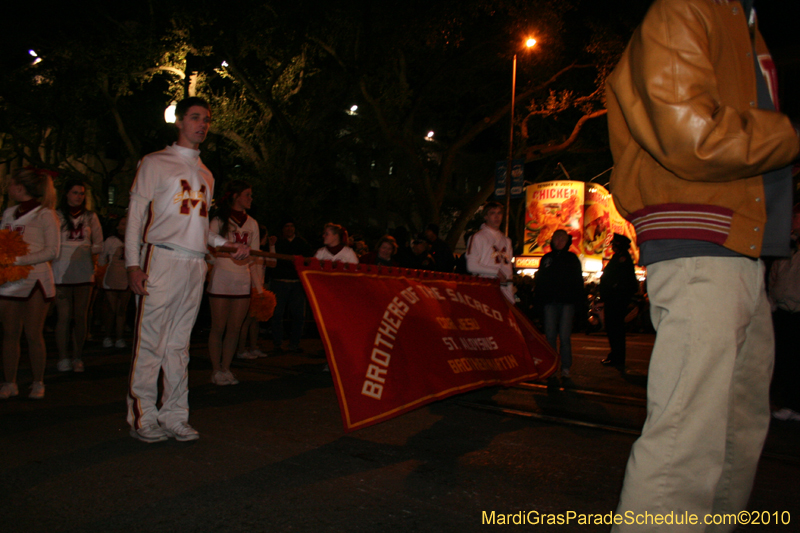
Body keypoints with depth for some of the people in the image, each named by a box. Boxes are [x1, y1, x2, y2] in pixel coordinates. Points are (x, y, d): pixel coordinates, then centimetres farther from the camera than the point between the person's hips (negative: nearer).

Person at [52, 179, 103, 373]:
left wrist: (86, 250, -2)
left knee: (81, 317, 2)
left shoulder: (90, 217, 12)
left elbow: (99, 246, 12)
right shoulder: (56, 216, 5)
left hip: (84, 274, 2)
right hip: (61, 273, -2)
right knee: (64, 316, -5)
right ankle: (63, 357, 5)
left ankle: (77, 358, 10)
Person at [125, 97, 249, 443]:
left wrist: (228, 245, 10)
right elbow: (136, 215, 0)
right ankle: (142, 418, 3)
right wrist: (133, 264, -10)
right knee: (150, 340, -6)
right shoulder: (155, 163, 5)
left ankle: (174, 415, 13)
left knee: (179, 343, 8)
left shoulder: (206, 174, 22)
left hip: (196, 264, 5)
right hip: (162, 259, -5)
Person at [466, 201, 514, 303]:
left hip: (505, 288, 6)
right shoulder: (478, 237, 1)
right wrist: (497, 272, -8)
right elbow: (471, 266, -8)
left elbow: (508, 267, 19)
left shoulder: (506, 240, 20)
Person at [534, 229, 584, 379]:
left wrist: (577, 302, -2)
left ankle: (565, 368, 0)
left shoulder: (572, 258, 11)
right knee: (550, 335, 1)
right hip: (550, 302, 2)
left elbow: (578, 282, 7)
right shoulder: (546, 258, 15)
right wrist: (540, 300, 5)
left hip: (567, 302, -2)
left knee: (564, 336, -6)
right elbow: (539, 281, 15)